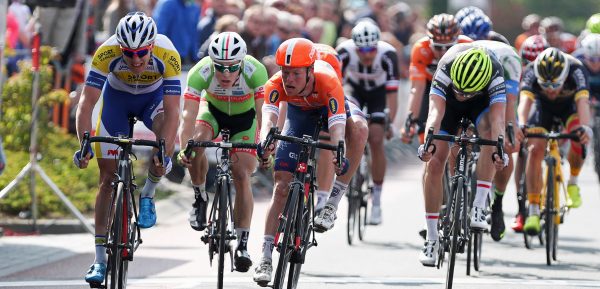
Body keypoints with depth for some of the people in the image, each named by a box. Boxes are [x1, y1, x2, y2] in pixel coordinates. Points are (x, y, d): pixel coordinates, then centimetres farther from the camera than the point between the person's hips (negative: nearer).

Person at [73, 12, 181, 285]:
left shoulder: (167, 55, -36)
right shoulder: (107, 53, -35)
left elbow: (172, 110, -37)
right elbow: (87, 102, -35)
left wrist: (164, 153, -47)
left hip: (154, 96, 0)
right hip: (117, 96, 0)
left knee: (166, 132, -34)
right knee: (108, 176, -4)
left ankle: (148, 195, -7)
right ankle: (100, 259, 2)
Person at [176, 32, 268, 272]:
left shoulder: (255, 71, -37)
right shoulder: (200, 73, -35)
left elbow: (262, 112, -38)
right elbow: (189, 114, -39)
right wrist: (183, 147, -54)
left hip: (244, 117, -1)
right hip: (213, 110, 1)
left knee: (242, 176, -13)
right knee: (197, 142, -31)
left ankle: (242, 244, -6)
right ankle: (200, 197, -5)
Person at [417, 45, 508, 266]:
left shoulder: (495, 74, -39)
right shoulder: (446, 69, -39)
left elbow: (497, 118, -47)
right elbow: (435, 110, -46)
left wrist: (499, 151, -64)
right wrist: (428, 143, -64)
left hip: (482, 101, -1)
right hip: (448, 101, 1)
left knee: (489, 132, -34)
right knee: (434, 162, -11)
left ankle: (478, 207, -27)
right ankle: (432, 238, -1)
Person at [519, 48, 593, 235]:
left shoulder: (576, 70, -38)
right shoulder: (531, 72, -36)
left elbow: (582, 102, -50)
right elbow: (525, 101, -49)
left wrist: (585, 128, -69)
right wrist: (522, 126, -69)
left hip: (569, 104, -1)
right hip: (543, 105, 1)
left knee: (580, 139, -30)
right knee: (535, 150, -19)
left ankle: (573, 181, -2)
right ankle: (533, 211, -12)